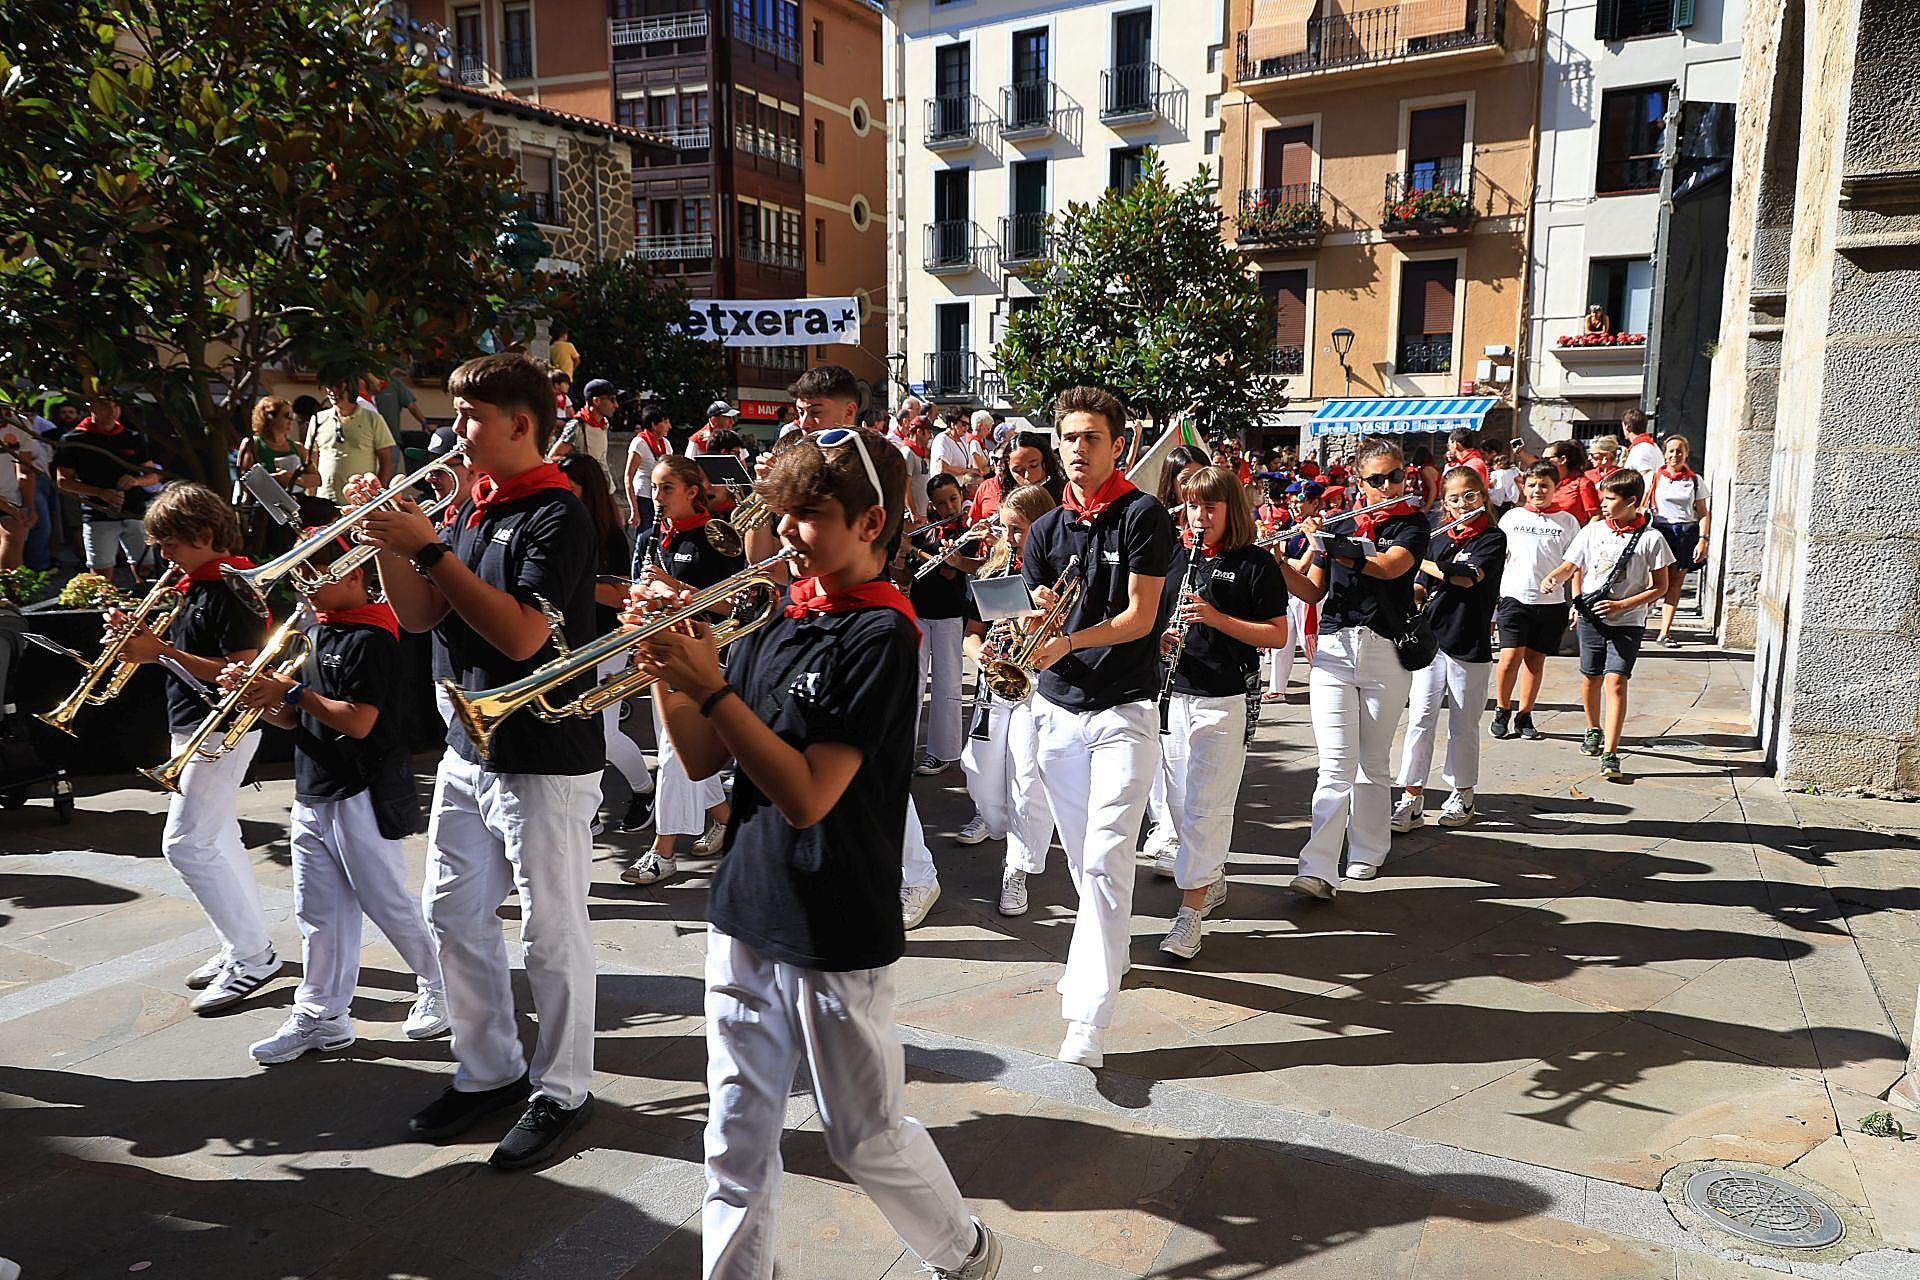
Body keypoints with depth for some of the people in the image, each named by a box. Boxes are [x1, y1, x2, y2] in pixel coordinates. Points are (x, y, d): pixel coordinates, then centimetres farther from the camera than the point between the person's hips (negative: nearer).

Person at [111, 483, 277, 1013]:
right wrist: (137, 633, 2)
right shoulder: (196, 586, 12)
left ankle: (254, 956, -5)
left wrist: (161, 649, -23)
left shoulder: (233, 590, -18)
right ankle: (242, 946, 24)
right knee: (217, 840, 14)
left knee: (186, 843, -12)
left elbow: (241, 671, -23)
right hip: (195, 728, 10)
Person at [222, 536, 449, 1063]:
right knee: (318, 910, 12)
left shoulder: (371, 638, -15)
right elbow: (291, 719, 16)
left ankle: (439, 986, 21)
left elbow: (358, 722, -22)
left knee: (387, 900, 2)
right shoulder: (314, 632, 14)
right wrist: (257, 693, -3)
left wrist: (295, 691, -17)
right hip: (312, 792, 9)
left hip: (359, 796, -9)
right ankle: (320, 1016, 21)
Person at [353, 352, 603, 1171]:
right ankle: (489, 1071, 33)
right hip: (469, 750, 9)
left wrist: (430, 550, -23)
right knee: (453, 918, 16)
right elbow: (421, 617, 11)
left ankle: (562, 1093, 20)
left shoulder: (557, 514, -15)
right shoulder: (474, 509, 11)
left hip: (546, 759, -9)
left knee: (551, 934, 3)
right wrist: (386, 541, -3)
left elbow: (521, 636, -25)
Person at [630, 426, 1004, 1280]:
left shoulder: (880, 634, -16)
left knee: (865, 1137, 11)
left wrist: (712, 687, -24)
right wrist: (667, 674, -10)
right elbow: (703, 761, 6)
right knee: (736, 1137, 14)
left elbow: (808, 796, -24)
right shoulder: (779, 616, 5)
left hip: (836, 933, -6)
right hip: (745, 917, 6)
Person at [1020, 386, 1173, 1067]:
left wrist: (1069, 640, -24)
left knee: (1105, 862, -12)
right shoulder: (1047, 529, 10)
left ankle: (1088, 1017, -11)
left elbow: (1139, 616, -11)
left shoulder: (1142, 516, -6)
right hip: (1059, 710, 5)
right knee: (1082, 860, 16)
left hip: (1123, 711, -5)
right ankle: (1107, 954, 38)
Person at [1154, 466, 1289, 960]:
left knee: (1206, 808, -6)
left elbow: (1277, 635, -6)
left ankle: (1190, 912, -1)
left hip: (1224, 701, -5)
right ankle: (1215, 880, 33)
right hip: (1173, 696, 5)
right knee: (1181, 804, 13)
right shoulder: (1174, 558, 9)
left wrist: (1216, 618, -18)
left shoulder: (1255, 563, -4)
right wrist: (1160, 639, -7)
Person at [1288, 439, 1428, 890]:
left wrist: (1330, 543, -23)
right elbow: (1313, 590, 10)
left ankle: (1366, 852, 24)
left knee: (1373, 763, 9)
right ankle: (1318, 870, -13)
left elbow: (1390, 566, -18)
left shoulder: (1412, 524, 3)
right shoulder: (1339, 523, 11)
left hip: (1386, 654, -1)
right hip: (1334, 650, 1)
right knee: (1337, 764, -8)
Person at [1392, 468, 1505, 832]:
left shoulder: (1494, 539, -4)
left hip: (1470, 646, -3)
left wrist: (1417, 560, -14)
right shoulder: (1437, 542, 11)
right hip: (1431, 639, 3)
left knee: (1464, 726, 8)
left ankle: (1463, 795, 24)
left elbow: (1467, 577, -21)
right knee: (1420, 719, -3)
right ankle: (1411, 800, 0)